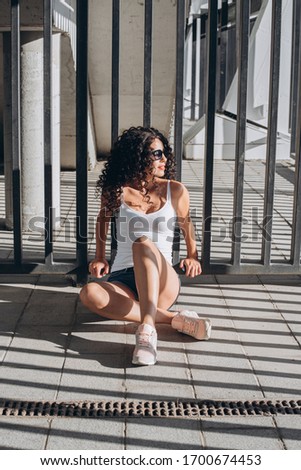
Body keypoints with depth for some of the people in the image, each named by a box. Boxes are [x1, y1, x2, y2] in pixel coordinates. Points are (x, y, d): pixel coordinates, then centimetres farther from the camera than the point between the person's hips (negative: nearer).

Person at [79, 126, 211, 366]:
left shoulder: (176, 191, 4)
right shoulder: (116, 191, 2)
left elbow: (187, 225, 22)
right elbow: (103, 219, 23)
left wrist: (193, 256, 12)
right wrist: (100, 257, 17)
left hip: (161, 283, -1)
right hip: (122, 281, 1)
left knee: (143, 244, -36)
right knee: (90, 294, -35)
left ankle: (147, 328, -48)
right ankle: (173, 318, -32)